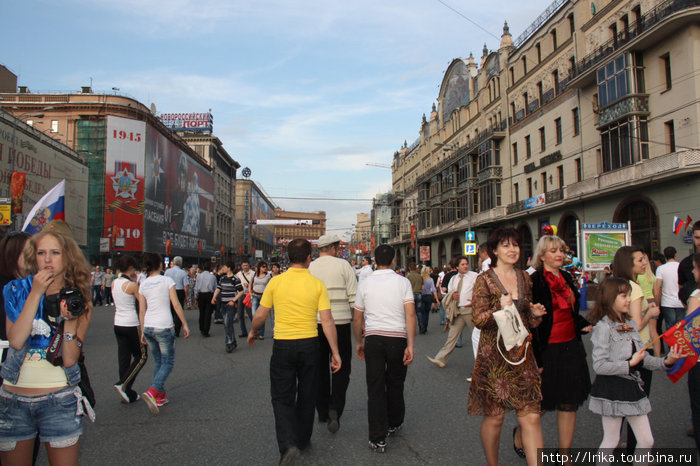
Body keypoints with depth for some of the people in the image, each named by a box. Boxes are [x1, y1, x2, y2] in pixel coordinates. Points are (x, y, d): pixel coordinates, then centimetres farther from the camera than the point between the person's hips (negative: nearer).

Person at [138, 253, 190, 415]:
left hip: (148, 327, 5)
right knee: (168, 362, 4)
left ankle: (160, 395, 23)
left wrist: (143, 331, 17)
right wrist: (185, 324, 0)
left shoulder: (143, 284, 6)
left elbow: (142, 310, 9)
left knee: (158, 361, 18)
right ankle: (152, 392, -15)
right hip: (164, 327, -5)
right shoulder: (167, 280, -6)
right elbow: (176, 305, -8)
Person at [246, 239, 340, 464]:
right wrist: (335, 352, -3)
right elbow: (327, 322, -9)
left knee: (282, 397, 9)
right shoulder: (317, 284, -6)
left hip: (282, 346, -1)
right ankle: (303, 439, 33)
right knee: (306, 396, 18)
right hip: (309, 345, 1)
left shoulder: (276, 281, -5)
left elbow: (260, 315, 1)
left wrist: (252, 332, 21)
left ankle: (288, 443, -7)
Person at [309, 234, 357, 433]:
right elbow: (354, 297, -8)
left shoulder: (309, 268, 2)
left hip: (315, 325, 3)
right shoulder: (343, 265, -4)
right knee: (341, 368, 7)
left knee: (320, 368, 15)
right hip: (340, 322, -3)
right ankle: (335, 409, -9)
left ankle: (322, 412, 24)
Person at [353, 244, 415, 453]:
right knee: (395, 384, 17)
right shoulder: (403, 282, 0)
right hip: (397, 337, 0)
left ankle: (378, 438, 3)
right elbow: (411, 315, -8)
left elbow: (357, 318, 9)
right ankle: (394, 424, 36)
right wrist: (410, 345, -8)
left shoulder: (365, 283, 4)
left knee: (375, 388, 3)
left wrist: (359, 342, 21)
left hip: (373, 338, 0)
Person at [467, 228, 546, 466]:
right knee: (494, 417, 6)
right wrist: (500, 308, -24)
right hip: (494, 355, -4)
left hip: (522, 353, 4)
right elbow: (478, 320, -9)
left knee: (531, 416, -2)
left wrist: (535, 314, -1)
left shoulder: (524, 277, 10)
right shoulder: (484, 280, -6)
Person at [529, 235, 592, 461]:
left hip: (571, 347, 7)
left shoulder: (566, 278, 11)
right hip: (547, 349, -7)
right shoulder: (535, 281, -12)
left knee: (570, 403, 9)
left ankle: (564, 454, 21)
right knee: (540, 404, 6)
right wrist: (535, 357, -17)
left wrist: (584, 325, 2)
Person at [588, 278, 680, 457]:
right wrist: (630, 364, -17)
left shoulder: (631, 324, 8)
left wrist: (666, 362, -6)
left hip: (632, 386, 7)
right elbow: (599, 366, -20)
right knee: (611, 441, 6)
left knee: (647, 441, 13)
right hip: (611, 389, -7)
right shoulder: (603, 327, -15)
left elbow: (644, 359, 9)